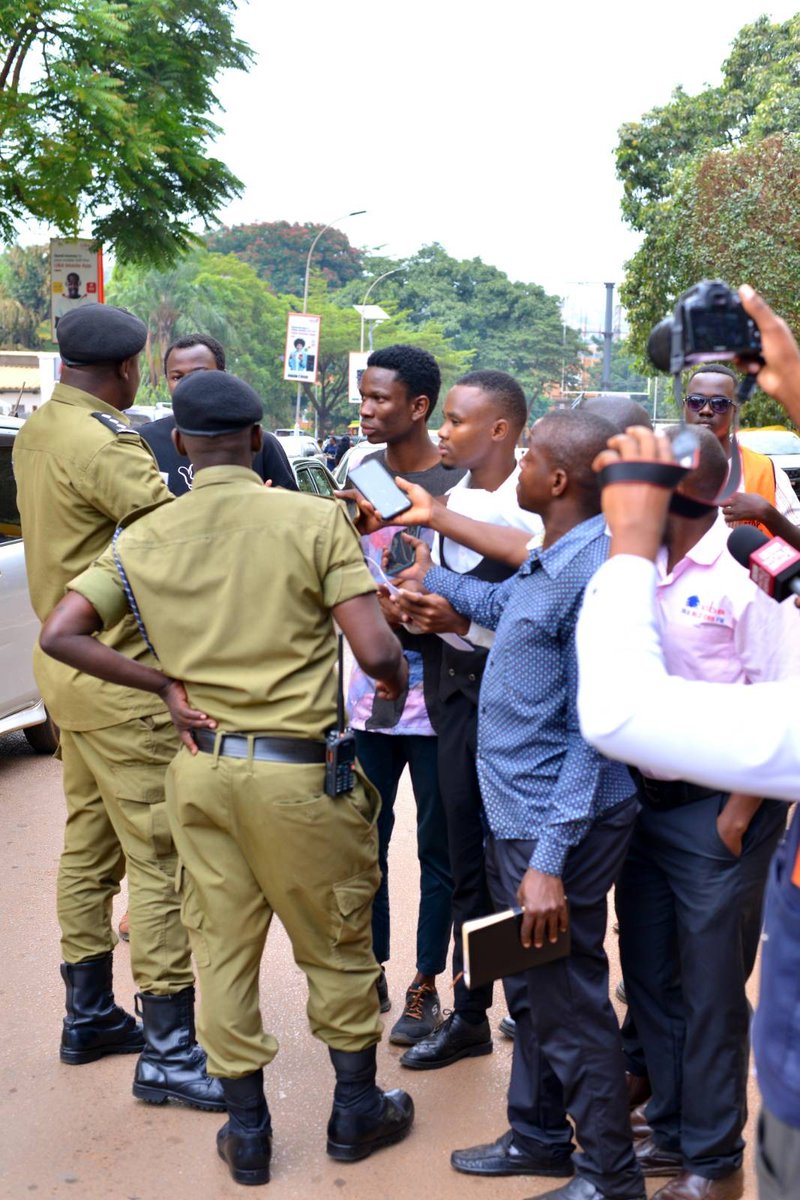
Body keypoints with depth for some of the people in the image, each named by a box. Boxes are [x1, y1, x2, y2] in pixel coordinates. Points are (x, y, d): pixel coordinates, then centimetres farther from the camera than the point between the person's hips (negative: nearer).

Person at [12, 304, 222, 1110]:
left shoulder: (36, 432, 10)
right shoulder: (105, 442, -20)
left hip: (66, 665, 10)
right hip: (121, 674, -10)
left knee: (88, 843, 18)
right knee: (159, 858, -5)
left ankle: (88, 1016, 30)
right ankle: (167, 1052, 2)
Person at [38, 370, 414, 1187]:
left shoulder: (143, 540, 1)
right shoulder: (314, 520, -11)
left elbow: (60, 635, -3)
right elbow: (376, 652, -16)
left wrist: (166, 685, 2)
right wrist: (397, 675, 7)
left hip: (201, 765, 4)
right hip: (297, 770, -3)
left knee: (222, 946, 15)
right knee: (335, 945, 15)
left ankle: (246, 1133, 26)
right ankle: (357, 1112, 30)